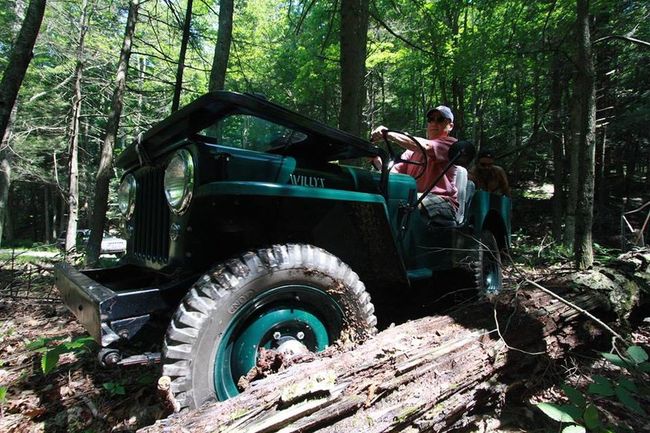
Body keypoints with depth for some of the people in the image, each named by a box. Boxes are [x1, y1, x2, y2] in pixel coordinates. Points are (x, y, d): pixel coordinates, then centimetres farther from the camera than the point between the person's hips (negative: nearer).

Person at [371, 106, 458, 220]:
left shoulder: (450, 143, 5)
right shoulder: (414, 147, 23)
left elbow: (426, 147, -18)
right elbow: (395, 170, 11)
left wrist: (389, 134, -26)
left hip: (442, 201, -5)